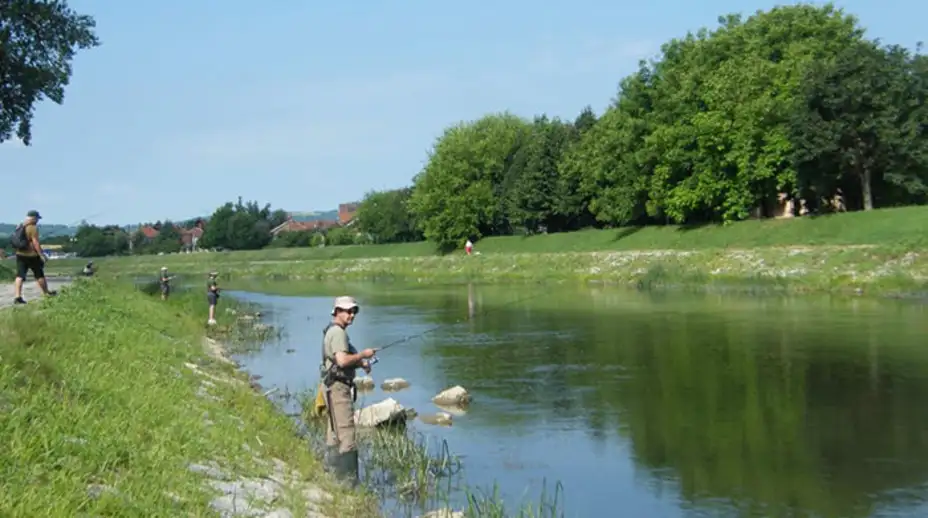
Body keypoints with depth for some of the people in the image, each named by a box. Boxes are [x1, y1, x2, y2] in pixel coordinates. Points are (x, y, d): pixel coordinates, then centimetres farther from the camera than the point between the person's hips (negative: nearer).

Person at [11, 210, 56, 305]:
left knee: (20, 276, 0)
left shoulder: (19, 227, 10)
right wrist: (41, 254, -16)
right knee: (39, 275, 10)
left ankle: (17, 296, -11)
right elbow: (35, 242, -19)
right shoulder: (33, 228, -14)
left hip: (20, 254, 6)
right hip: (32, 255, -6)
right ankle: (47, 293, 25)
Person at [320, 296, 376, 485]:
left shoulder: (332, 331, 17)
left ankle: (332, 473, 26)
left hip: (333, 387, 11)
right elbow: (342, 360, -27)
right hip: (338, 386, -11)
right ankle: (348, 479, -11)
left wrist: (360, 363, 11)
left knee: (334, 432, 17)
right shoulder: (338, 332, -15)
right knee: (347, 433, -11)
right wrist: (362, 355, -13)